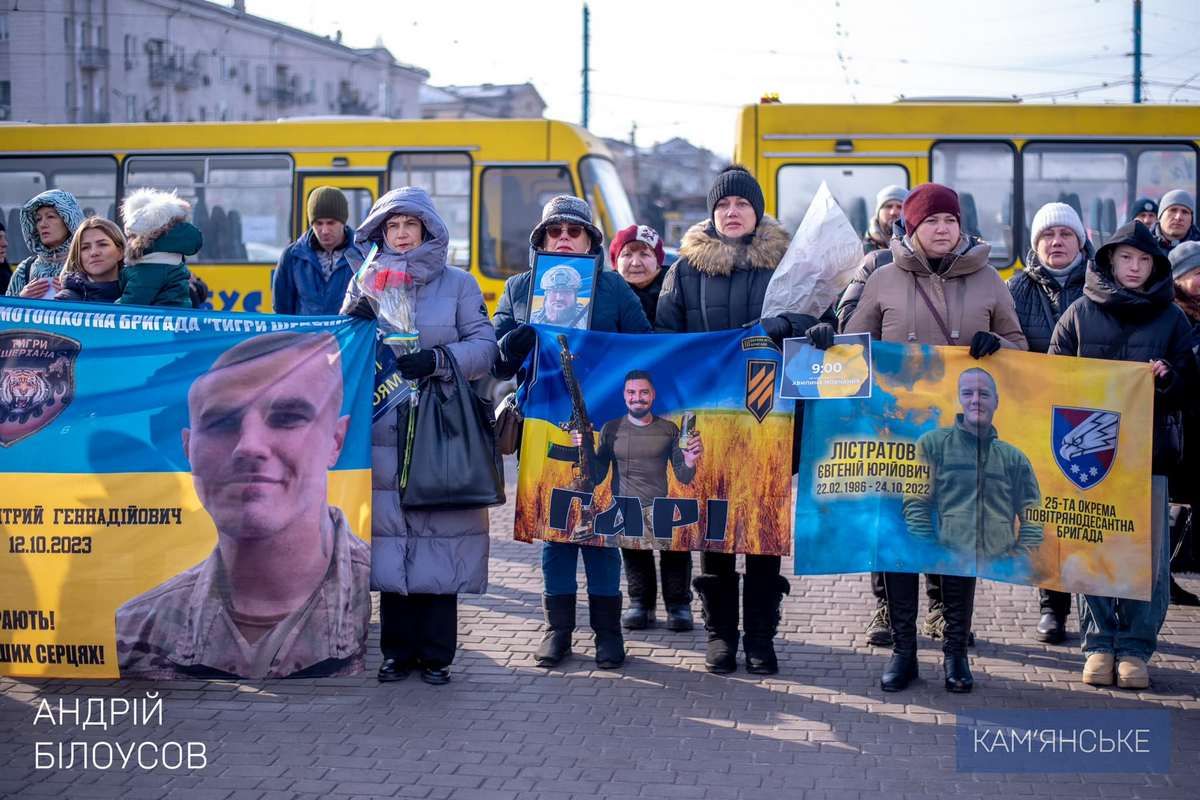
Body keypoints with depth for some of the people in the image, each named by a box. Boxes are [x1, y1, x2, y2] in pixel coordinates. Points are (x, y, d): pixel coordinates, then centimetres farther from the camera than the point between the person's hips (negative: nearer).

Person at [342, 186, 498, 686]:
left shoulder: (458, 284, 8)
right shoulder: (366, 284, 13)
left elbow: (484, 346, 0)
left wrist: (437, 359, -15)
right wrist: (353, 324, -10)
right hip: (384, 431, 2)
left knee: (439, 541, -3)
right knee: (390, 540, 1)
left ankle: (436, 653, 7)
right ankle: (398, 650, 12)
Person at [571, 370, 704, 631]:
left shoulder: (669, 430, 12)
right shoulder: (611, 429, 11)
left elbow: (683, 478, 11)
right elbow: (596, 477, 9)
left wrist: (690, 461, -10)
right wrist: (586, 450, -8)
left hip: (659, 508, 0)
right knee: (634, 546, -24)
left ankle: (678, 605, -7)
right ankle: (640, 603, -1)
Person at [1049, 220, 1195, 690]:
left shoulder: (1171, 318, 9)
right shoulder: (1080, 313, 8)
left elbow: (1188, 385, 10)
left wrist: (1166, 378, -10)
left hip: (1150, 449, 0)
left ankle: (1136, 647, 7)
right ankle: (1099, 644, 11)